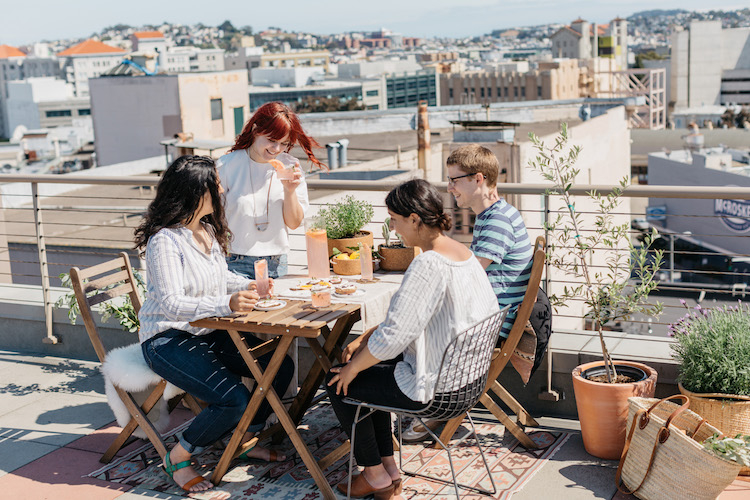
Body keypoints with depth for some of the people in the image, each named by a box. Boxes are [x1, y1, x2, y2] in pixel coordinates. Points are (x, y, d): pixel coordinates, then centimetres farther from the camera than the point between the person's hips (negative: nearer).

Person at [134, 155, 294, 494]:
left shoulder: (208, 231, 7)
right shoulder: (165, 241, -20)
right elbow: (171, 304, -29)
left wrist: (248, 285, 5)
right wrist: (227, 305, -40)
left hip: (209, 333, 9)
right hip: (168, 339, -8)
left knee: (280, 366, -4)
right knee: (234, 399, -26)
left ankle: (245, 440, 15)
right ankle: (178, 458, -2)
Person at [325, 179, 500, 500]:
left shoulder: (427, 265, -27)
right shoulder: (464, 253, 3)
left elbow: (393, 337, -27)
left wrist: (352, 368, -10)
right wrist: (363, 340, 10)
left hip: (432, 387, -9)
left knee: (339, 383, 9)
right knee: (373, 370, 27)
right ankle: (388, 466, 29)